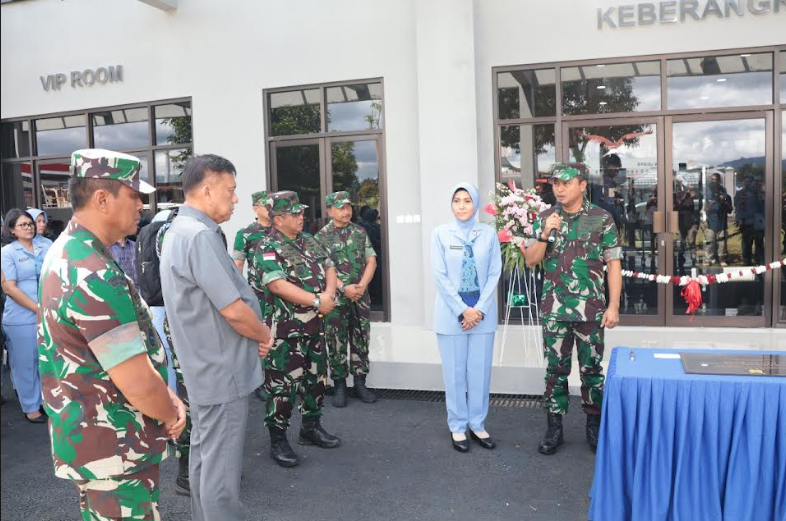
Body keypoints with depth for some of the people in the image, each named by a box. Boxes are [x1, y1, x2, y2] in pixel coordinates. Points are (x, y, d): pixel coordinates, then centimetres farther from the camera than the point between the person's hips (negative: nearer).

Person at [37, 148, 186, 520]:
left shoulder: (66, 253, 5)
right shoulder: (96, 277, -28)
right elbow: (139, 385, -28)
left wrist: (167, 398, 4)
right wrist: (171, 414, -7)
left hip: (87, 434, 10)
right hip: (112, 452, -10)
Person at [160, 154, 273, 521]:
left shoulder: (179, 230, 11)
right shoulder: (200, 235, -23)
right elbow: (233, 309, -25)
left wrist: (255, 334, 5)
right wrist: (264, 335, -5)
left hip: (204, 366, 11)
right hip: (222, 370, -11)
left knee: (204, 455, 21)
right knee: (221, 466, 2)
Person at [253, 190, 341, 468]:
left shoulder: (309, 241, 12)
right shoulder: (268, 249, -12)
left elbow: (329, 268, 10)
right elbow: (278, 285, -23)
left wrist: (329, 294, -11)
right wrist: (317, 301, -21)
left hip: (315, 324, 8)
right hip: (286, 328, -8)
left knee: (316, 377, 17)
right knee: (282, 383, -1)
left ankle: (311, 427, 33)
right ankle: (278, 439, 12)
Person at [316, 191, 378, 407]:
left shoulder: (360, 232, 7)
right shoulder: (321, 237, -3)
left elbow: (371, 261, 4)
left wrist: (361, 285, -11)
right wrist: (344, 288, -17)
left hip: (361, 297, 3)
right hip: (335, 298, -3)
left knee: (360, 341, 8)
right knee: (336, 343, 3)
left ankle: (360, 383, 18)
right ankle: (339, 385, 14)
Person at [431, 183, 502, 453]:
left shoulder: (488, 233, 3)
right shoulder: (441, 233, -1)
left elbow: (494, 274, 2)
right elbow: (440, 276, -5)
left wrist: (480, 309, -7)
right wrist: (462, 310, -11)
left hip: (483, 313, 2)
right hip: (451, 314, -1)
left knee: (480, 371, 7)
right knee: (455, 372, 5)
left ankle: (477, 424, 22)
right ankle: (457, 426, 19)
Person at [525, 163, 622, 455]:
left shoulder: (602, 219, -2)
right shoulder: (545, 219, 5)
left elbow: (613, 264, -1)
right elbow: (531, 261, 3)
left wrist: (613, 306, -6)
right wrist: (545, 234, -14)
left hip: (591, 309, -1)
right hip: (554, 310, 2)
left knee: (592, 369, 9)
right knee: (556, 370, 8)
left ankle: (594, 426, 25)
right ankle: (554, 428, 19)